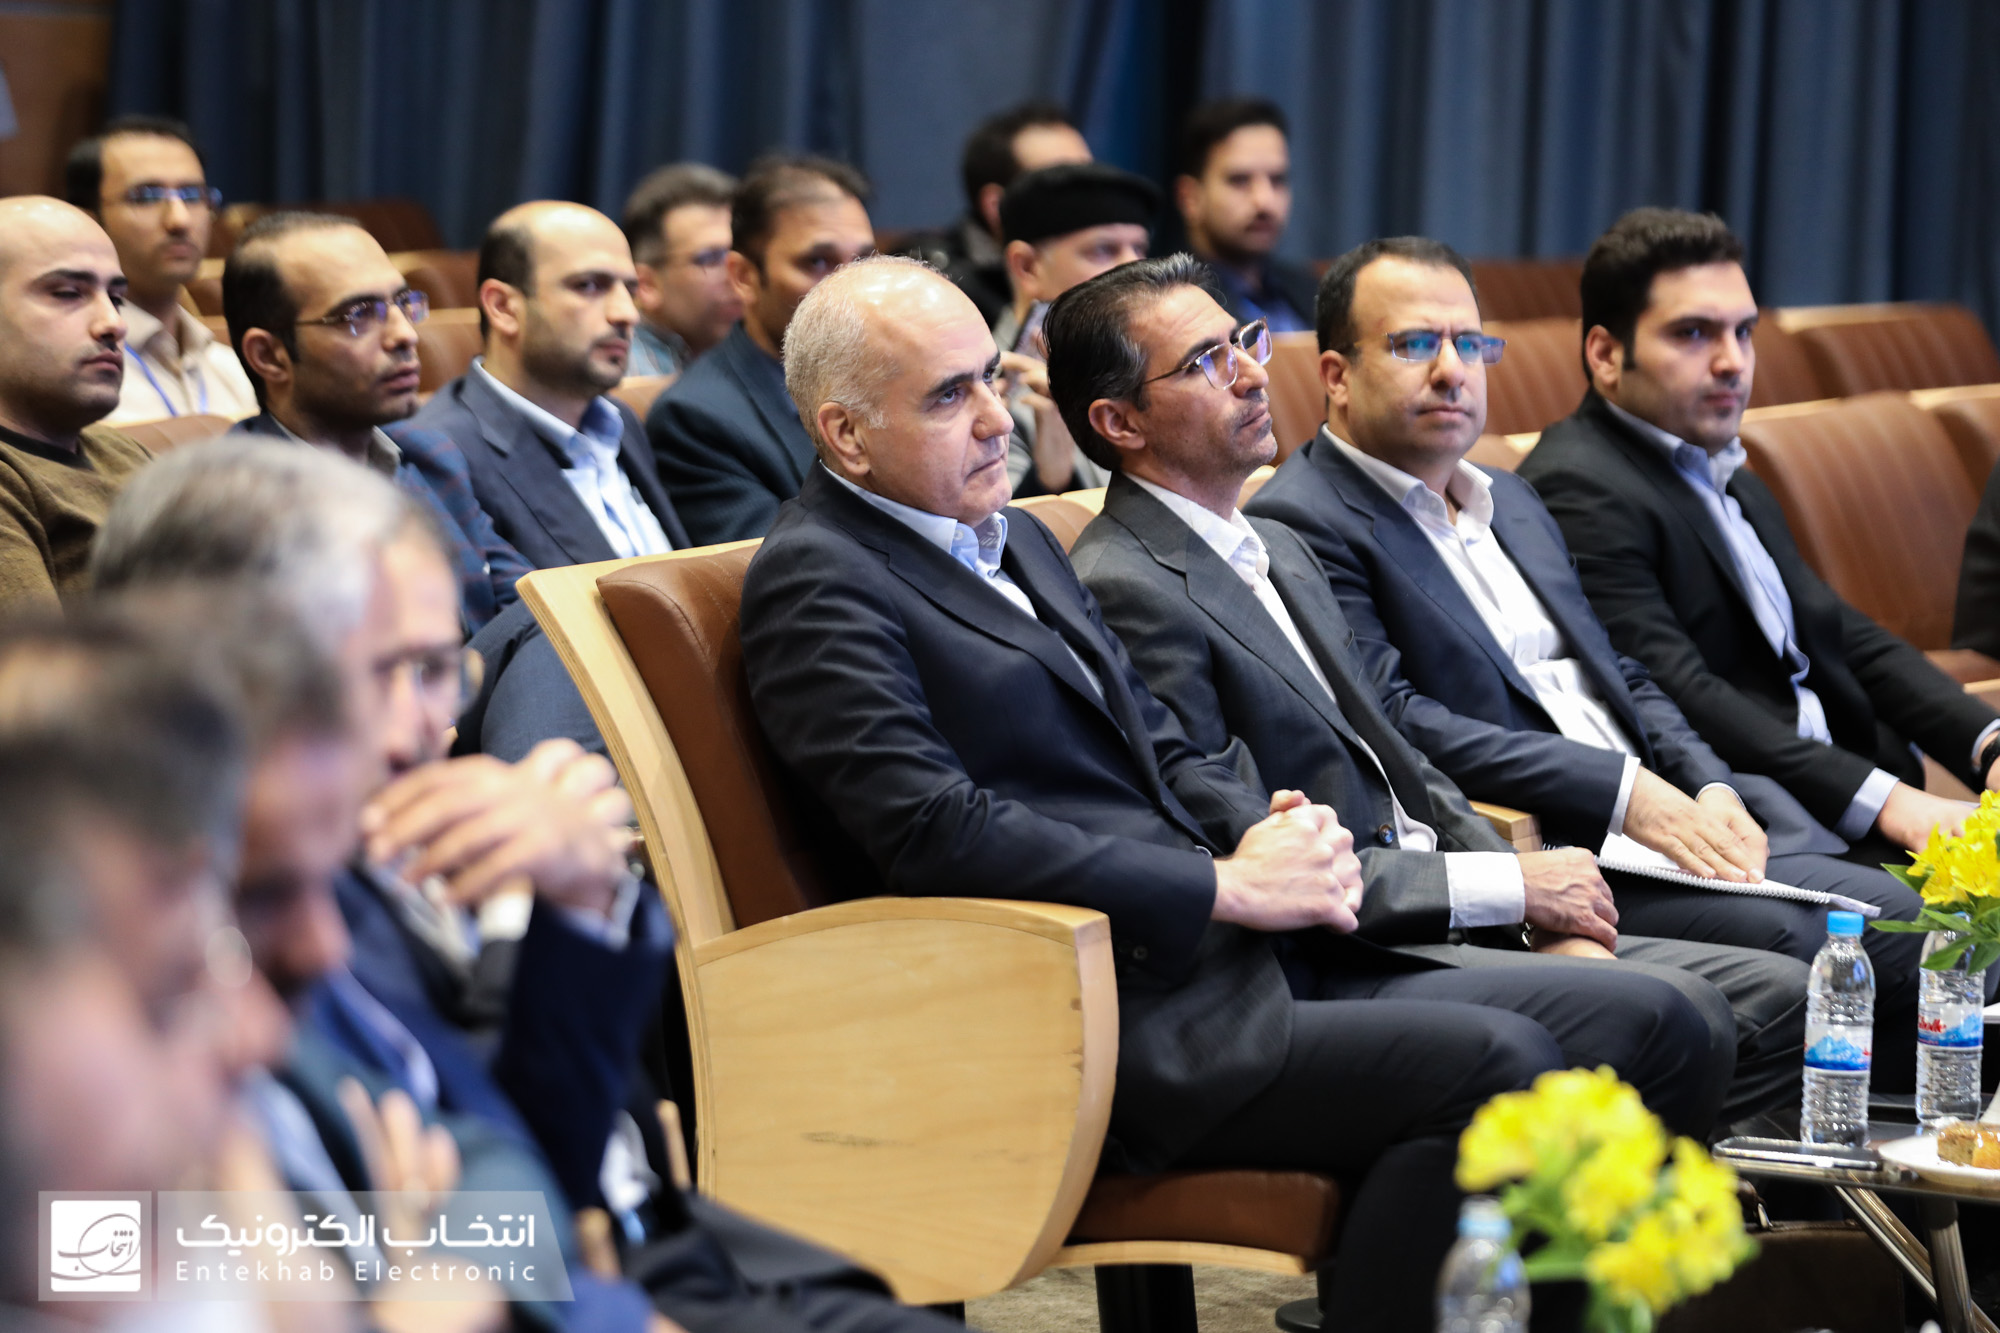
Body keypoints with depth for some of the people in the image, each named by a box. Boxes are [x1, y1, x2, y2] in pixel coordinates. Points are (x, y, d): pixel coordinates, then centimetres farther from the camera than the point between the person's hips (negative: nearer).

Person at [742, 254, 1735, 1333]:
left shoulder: (1013, 537, 22)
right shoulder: (818, 584, -6)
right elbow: (935, 832, -18)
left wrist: (1274, 830, 2)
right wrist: (1229, 885, -15)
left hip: (1252, 956, 9)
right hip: (1113, 1019, -9)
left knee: (1658, 1029, -3)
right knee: (1495, 1068, -28)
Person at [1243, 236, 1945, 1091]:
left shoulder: (1511, 501, 25)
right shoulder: (1302, 526, -5)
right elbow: (1395, 724, -15)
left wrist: (1709, 789, 3)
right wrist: (1627, 793, -18)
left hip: (1670, 816, 9)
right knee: (1800, 943, -27)